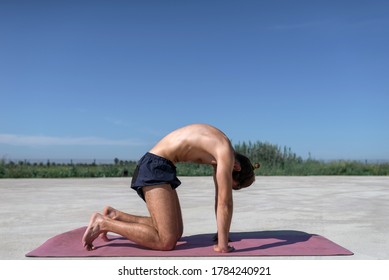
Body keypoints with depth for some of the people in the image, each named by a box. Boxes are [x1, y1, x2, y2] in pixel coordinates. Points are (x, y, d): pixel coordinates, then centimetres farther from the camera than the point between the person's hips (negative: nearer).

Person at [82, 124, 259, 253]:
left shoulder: (220, 150, 13)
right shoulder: (226, 155, -15)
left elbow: (220, 197, 17)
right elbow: (225, 203, -17)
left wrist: (221, 234, 19)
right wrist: (222, 244, -10)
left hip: (157, 166, 10)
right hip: (155, 167, -10)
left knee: (176, 232, 10)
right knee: (166, 241, -15)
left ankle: (115, 216, 17)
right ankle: (103, 223, -7)